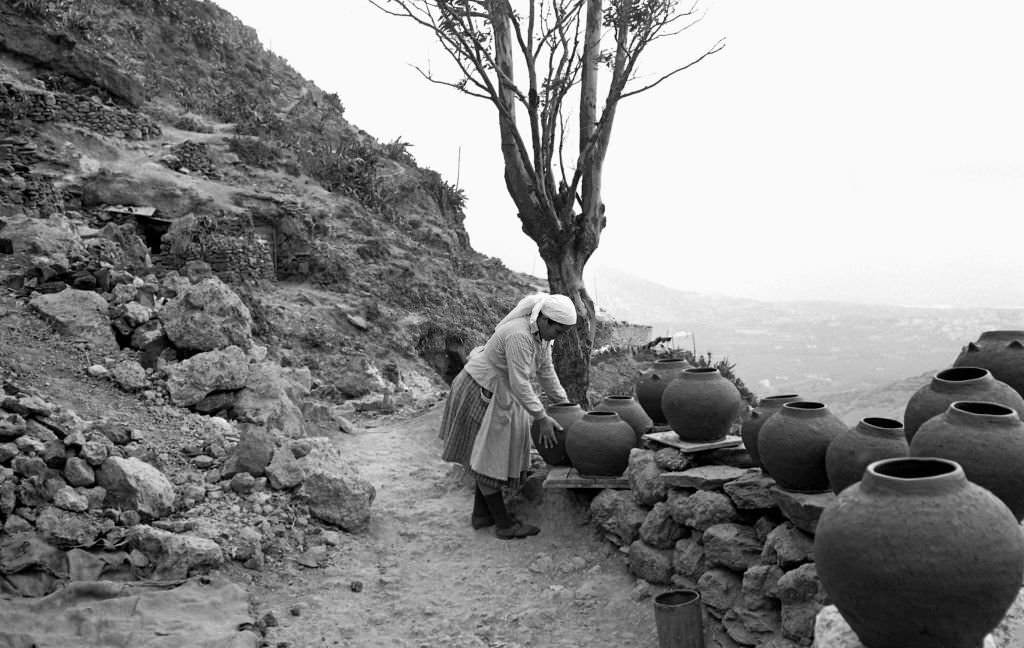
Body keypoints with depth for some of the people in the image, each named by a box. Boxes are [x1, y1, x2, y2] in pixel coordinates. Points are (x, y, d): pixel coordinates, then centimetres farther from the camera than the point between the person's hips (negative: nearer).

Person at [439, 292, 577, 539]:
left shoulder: (541, 333, -2)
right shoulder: (519, 336, -32)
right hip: (479, 392, -10)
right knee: (487, 458, -2)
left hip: (500, 394, 10)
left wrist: (564, 404, 9)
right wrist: (542, 419, -28)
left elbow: (545, 370, 8)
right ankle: (503, 524, 2)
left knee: (490, 456, 14)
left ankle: (481, 514, 24)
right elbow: (520, 383, -32)